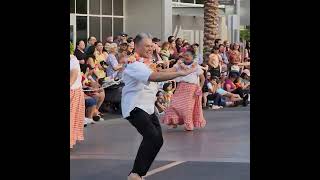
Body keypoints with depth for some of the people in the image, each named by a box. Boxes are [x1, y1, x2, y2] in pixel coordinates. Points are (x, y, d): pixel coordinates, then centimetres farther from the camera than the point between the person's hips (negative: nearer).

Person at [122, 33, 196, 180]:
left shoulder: (146, 62, 14)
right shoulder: (134, 64, -19)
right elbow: (154, 77, -35)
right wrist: (180, 73, -39)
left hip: (148, 107, 10)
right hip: (135, 107, -10)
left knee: (157, 140, 8)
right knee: (152, 136, -25)